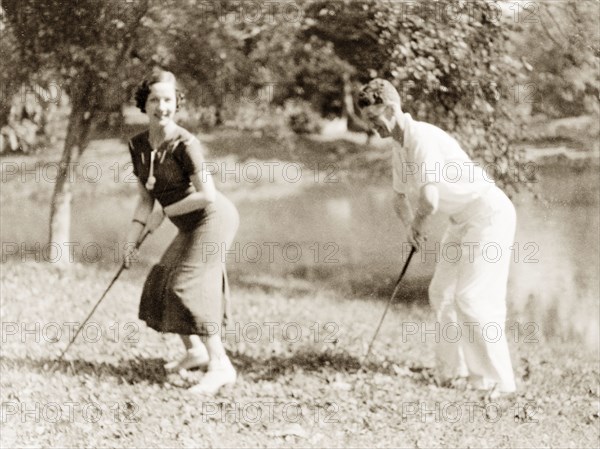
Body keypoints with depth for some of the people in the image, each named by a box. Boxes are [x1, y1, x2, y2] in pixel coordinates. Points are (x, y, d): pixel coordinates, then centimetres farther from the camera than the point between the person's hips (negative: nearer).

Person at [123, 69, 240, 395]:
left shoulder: (184, 144, -22)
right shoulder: (138, 145, 1)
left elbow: (207, 196, -26)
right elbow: (145, 200, 9)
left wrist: (164, 213, -17)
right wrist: (131, 243, 3)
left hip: (213, 218, -9)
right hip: (192, 227, 9)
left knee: (189, 284, -16)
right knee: (163, 282, 15)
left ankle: (220, 365, -12)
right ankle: (194, 350, 33)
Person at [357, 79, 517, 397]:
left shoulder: (422, 138, -23)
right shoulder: (400, 149, 9)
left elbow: (429, 200, -32)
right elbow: (400, 198, 24)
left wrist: (418, 224, -10)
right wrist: (412, 229, 5)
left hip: (489, 214, -10)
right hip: (463, 221, 10)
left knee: (471, 299, -13)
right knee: (441, 293, 10)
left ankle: (496, 381, -8)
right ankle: (452, 370, 19)